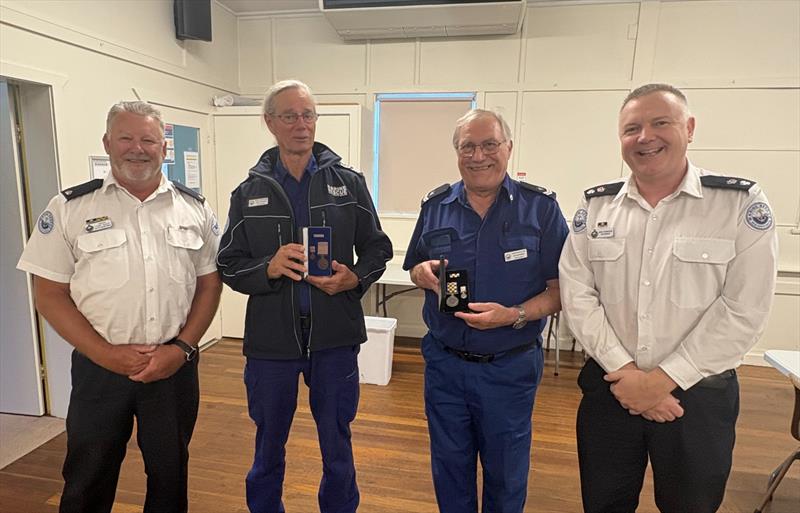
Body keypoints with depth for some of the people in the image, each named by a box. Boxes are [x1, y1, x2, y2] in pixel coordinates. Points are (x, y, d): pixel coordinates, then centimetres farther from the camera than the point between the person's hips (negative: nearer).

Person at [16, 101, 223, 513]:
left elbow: (210, 285, 3)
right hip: (99, 367, 0)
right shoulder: (70, 208, -2)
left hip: (175, 366, 1)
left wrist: (182, 348, -8)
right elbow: (49, 295, -2)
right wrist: (106, 354, -11)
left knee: (170, 478, 17)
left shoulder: (194, 209, 2)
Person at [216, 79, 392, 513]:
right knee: (269, 444, 20)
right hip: (270, 337, 1)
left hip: (334, 336, 0)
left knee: (337, 445, 17)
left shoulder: (349, 182, 1)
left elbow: (377, 249, 4)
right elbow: (228, 265, 2)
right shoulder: (249, 192, 2)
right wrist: (268, 268, -18)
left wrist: (355, 278, -16)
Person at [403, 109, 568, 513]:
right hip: (444, 362, 3)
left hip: (510, 368, -2)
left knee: (506, 475, 19)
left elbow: (561, 289, -8)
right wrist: (424, 274, -12)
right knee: (449, 468, 20)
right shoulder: (436, 206, 0)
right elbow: (415, 270, 11)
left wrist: (514, 315, -25)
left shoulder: (540, 207, -9)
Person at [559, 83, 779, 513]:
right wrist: (623, 371, -12)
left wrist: (664, 379, -14)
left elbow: (743, 310, -12)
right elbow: (577, 295, -4)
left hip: (698, 395, -1)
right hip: (608, 388, 2)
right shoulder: (595, 205, 1)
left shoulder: (742, 203, -6)